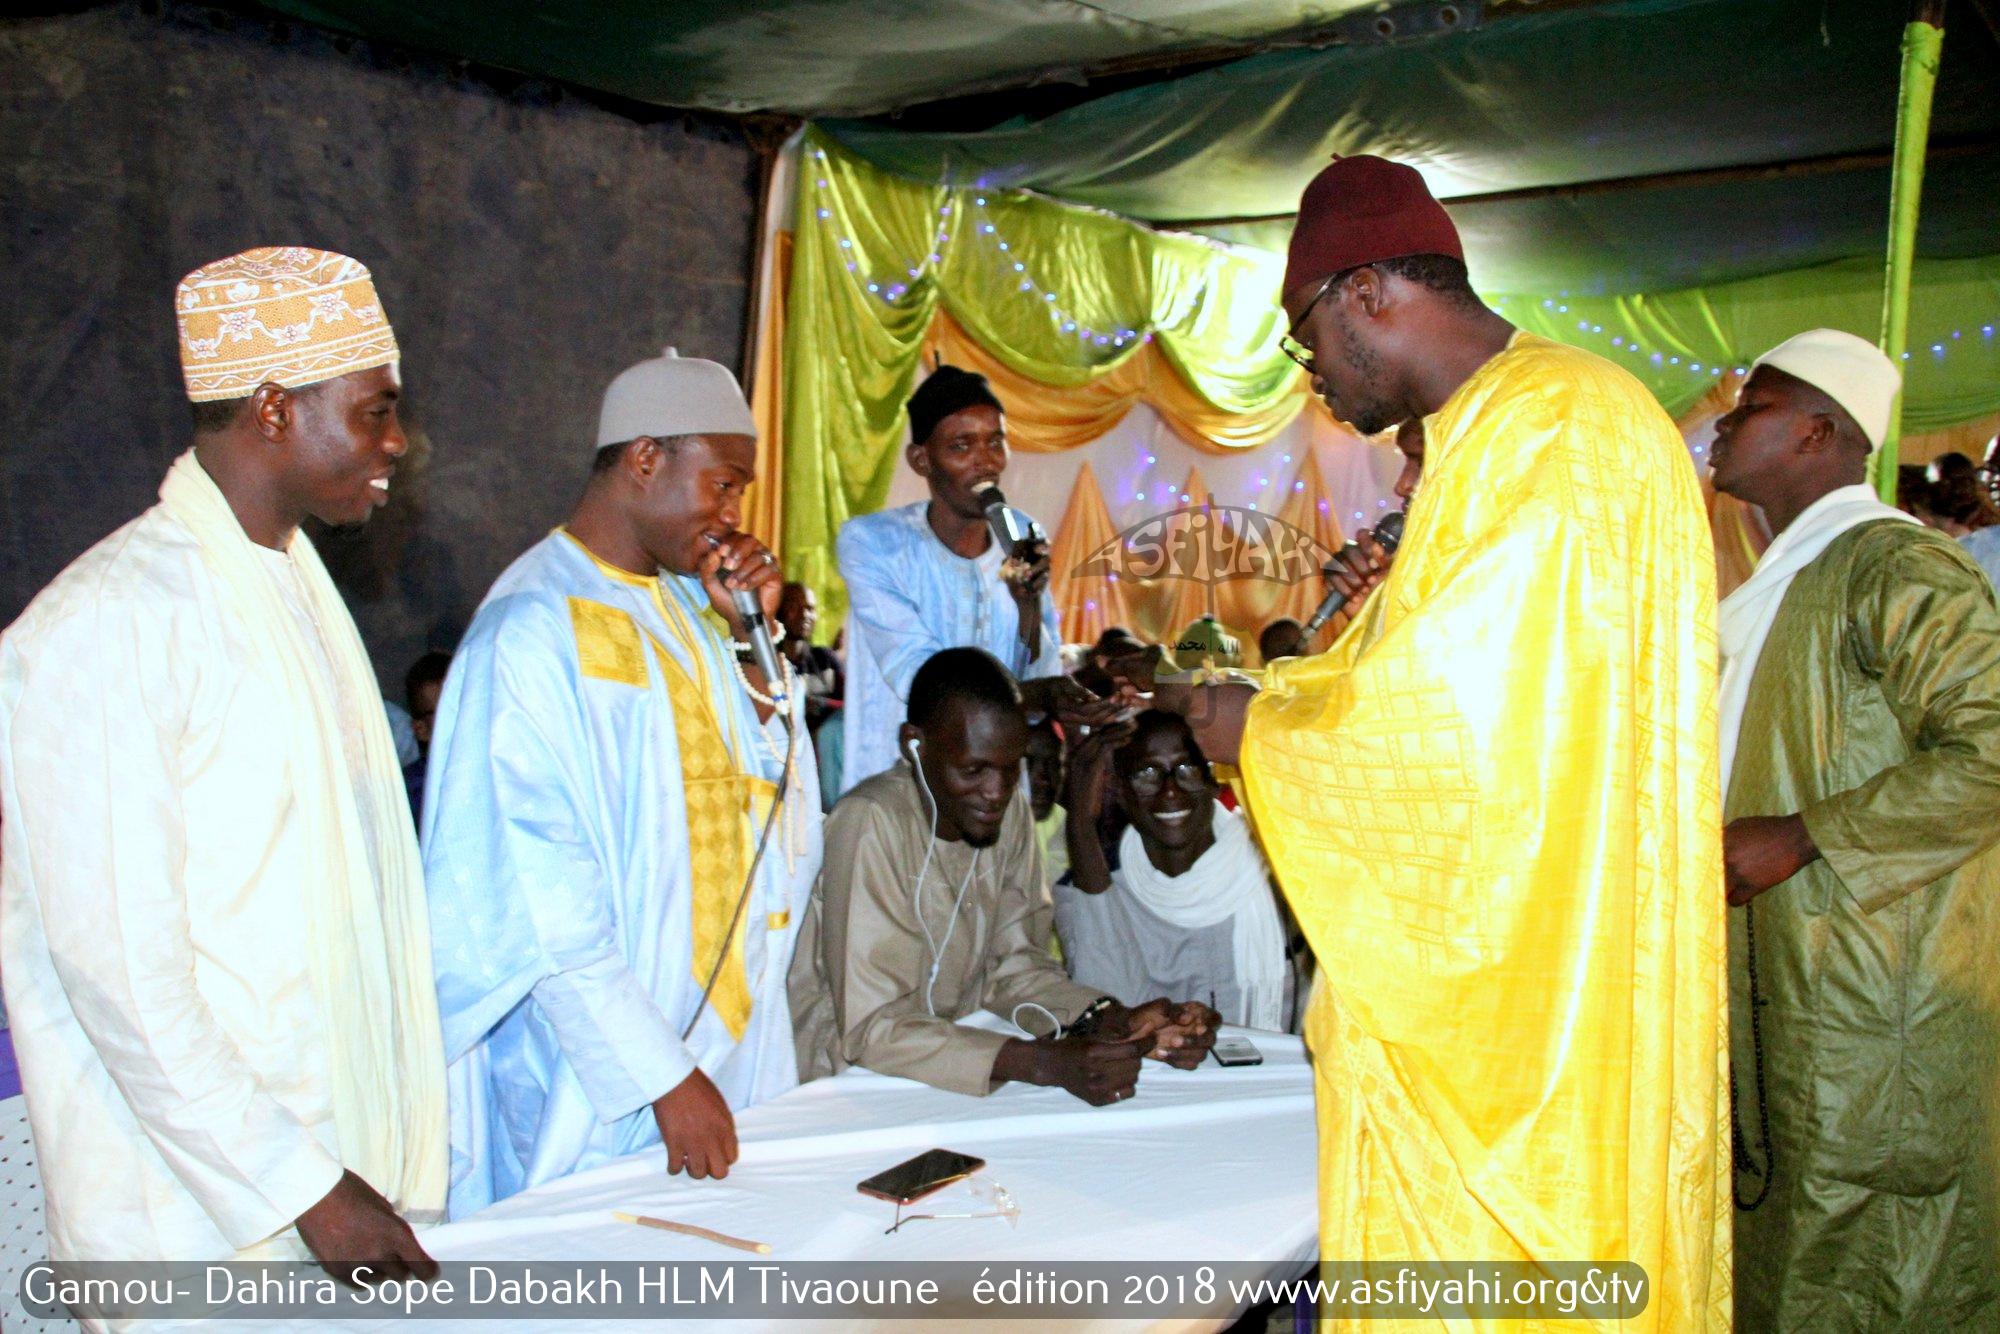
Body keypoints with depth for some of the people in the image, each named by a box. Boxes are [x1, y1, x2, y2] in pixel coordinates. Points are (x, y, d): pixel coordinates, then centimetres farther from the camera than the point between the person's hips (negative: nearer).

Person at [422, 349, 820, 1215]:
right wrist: (663, 1076, -20)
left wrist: (750, 639, -3)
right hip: (598, 1072, -7)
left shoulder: (686, 602, 8)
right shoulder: (535, 629, -16)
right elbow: (542, 901, -20)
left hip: (729, 1029, 7)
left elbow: (773, 789, 11)